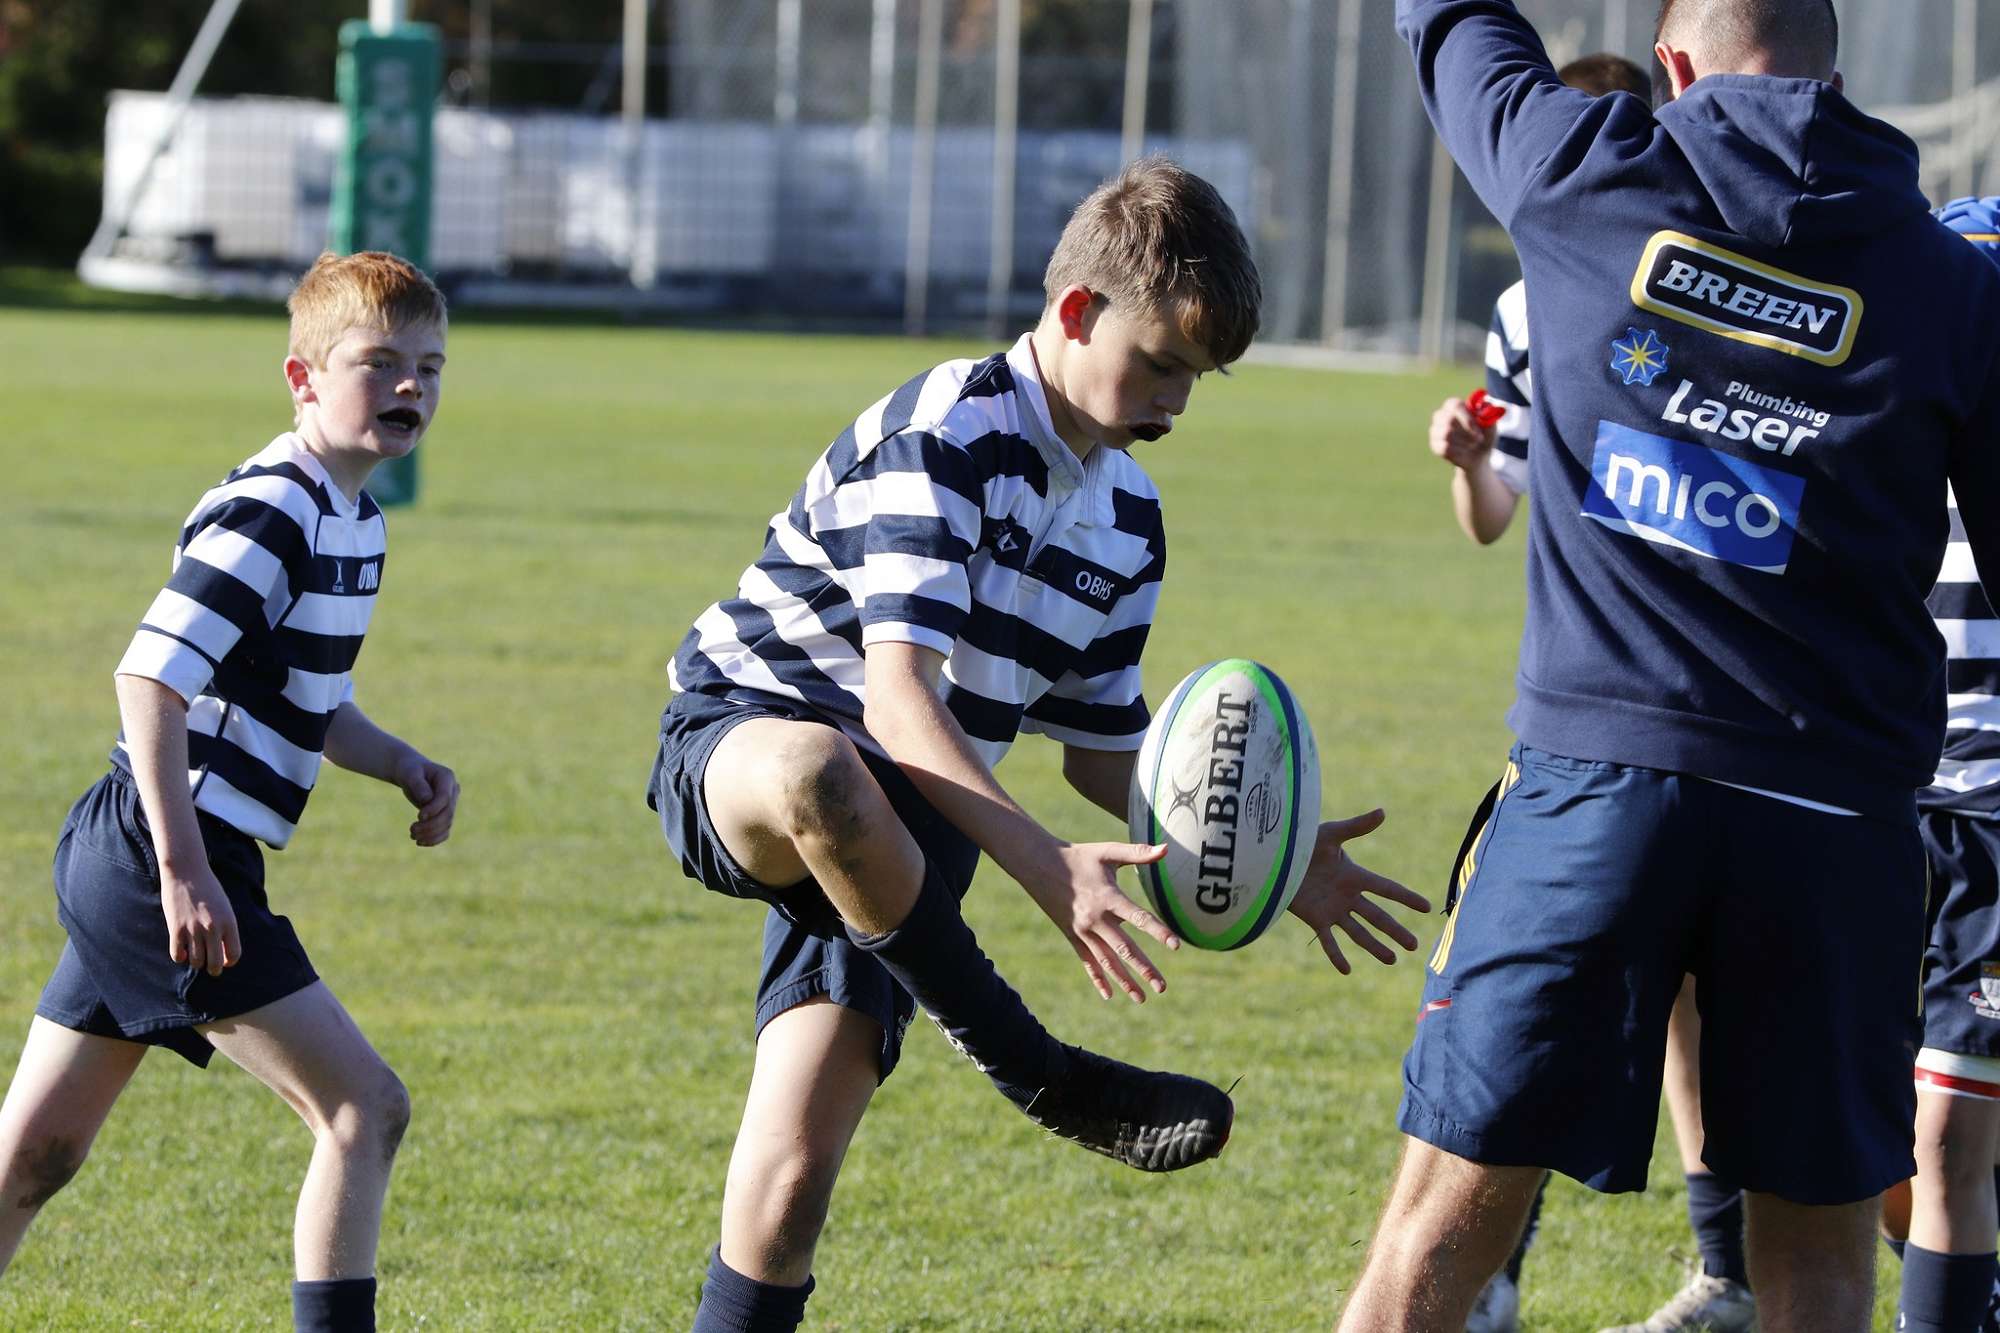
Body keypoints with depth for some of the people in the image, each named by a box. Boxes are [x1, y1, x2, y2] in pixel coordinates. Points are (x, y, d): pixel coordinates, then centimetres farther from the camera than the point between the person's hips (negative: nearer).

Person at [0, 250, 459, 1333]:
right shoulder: (268, 514, -16)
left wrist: (404, 768, 8)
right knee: (364, 1108, -9)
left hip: (126, 871, 10)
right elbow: (150, 678, -23)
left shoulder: (351, 520, 15)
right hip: (156, 862, -10)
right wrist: (184, 867, -26)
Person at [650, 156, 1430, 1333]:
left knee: (791, 1179, -12)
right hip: (737, 739, -7)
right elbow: (896, 694, -26)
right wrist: (1046, 867, -36)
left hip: (894, 836, 7)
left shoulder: (1128, 520, 11)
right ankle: (1045, 1080, -31)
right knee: (823, 778, -45)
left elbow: (1102, 749, 22)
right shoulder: (945, 433, -15)